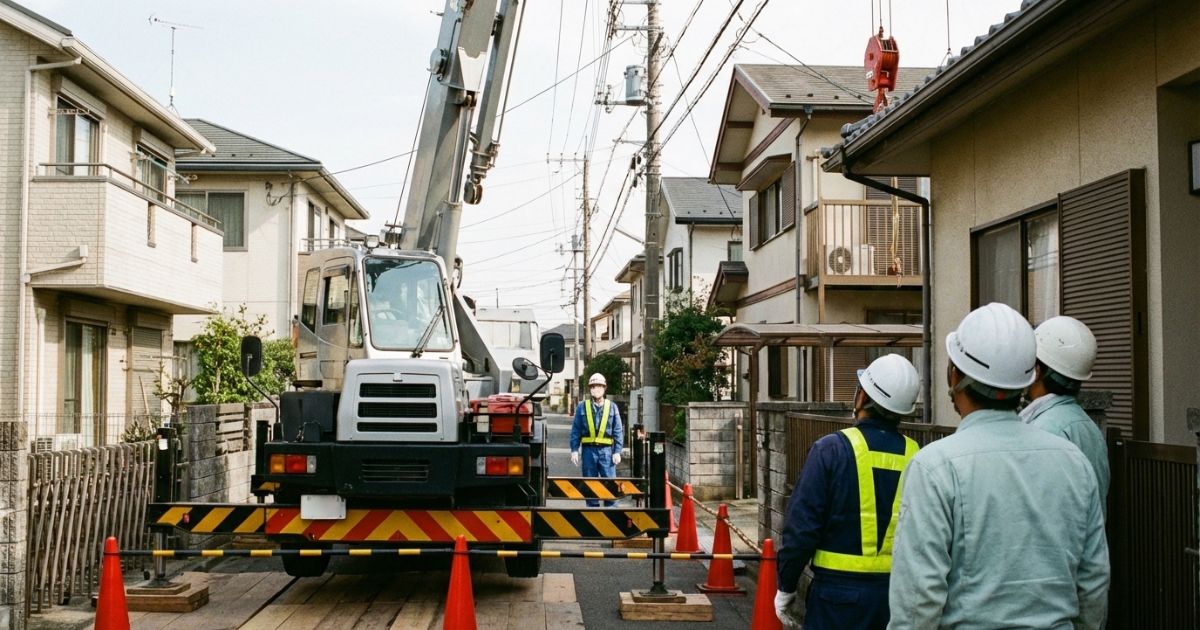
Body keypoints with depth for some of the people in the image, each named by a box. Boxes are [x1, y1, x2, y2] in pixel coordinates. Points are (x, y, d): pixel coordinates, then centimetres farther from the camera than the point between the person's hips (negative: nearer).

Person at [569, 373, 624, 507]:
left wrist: (617, 452, -2)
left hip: (606, 450, -1)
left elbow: (618, 432, 4)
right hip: (588, 449, 1)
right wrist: (574, 450, -1)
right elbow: (575, 431, 6)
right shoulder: (582, 407, 5)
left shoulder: (612, 407, 5)